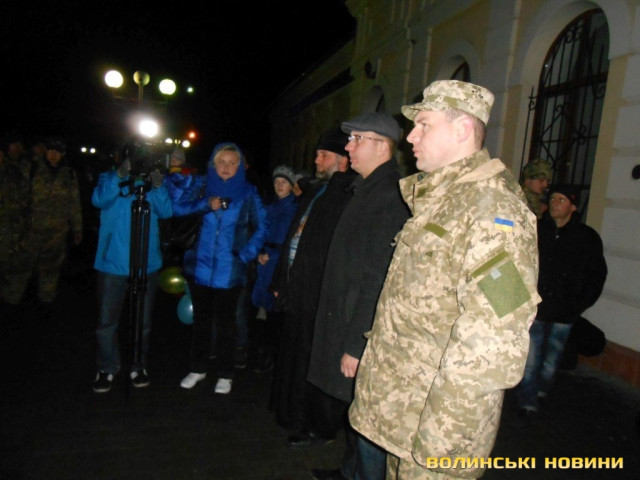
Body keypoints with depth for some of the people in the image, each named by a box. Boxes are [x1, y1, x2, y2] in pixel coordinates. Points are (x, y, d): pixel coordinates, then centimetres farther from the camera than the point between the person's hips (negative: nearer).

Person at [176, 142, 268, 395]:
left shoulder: (248, 193, 1)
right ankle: (198, 369, 30)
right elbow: (178, 207, -4)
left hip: (229, 270, -2)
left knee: (225, 322, 6)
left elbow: (261, 227, 4)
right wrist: (206, 205, -17)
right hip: (201, 266, 2)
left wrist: (246, 255, -6)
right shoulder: (204, 188, 5)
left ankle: (225, 375, 21)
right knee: (200, 319, 12)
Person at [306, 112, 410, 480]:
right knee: (348, 409, 24)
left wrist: (356, 344, -21)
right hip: (346, 325, 10)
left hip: (366, 336, -10)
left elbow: (377, 280, -24)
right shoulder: (368, 190, 13)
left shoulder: (389, 197, -19)